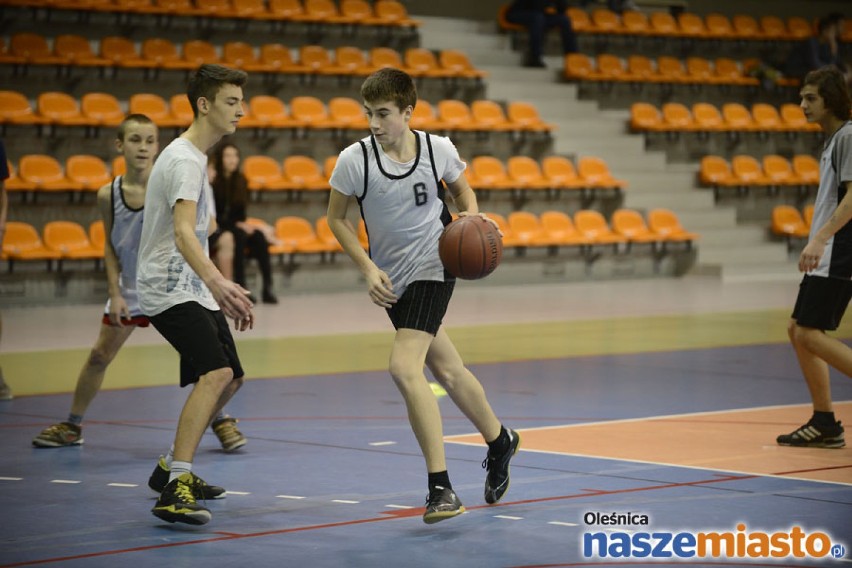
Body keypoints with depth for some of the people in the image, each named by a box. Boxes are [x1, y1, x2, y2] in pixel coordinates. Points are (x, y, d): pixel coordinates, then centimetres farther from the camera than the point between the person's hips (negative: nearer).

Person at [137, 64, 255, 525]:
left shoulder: (195, 157, 18)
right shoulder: (185, 160, -16)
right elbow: (183, 232, -30)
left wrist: (221, 291, 32)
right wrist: (219, 283, -45)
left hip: (194, 290, 11)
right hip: (169, 291, -11)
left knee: (229, 379, 17)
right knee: (216, 372, -27)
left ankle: (172, 469, 29)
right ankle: (173, 490, -33)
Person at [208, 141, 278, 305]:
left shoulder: (241, 180, 6)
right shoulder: (211, 181, -12)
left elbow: (240, 211, 11)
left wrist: (242, 224, -10)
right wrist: (236, 225, -18)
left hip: (234, 226, 5)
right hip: (213, 230, -5)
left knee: (258, 236, -24)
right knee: (238, 236, -35)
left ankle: (267, 287, -32)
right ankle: (240, 287, -38)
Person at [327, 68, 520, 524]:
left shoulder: (438, 150, -10)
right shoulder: (354, 160, -11)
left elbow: (462, 191, 10)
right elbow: (336, 218, 1)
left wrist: (471, 216, -12)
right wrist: (369, 269, -8)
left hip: (432, 266, -3)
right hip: (391, 278, 3)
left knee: (404, 367, -21)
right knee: (446, 371, 15)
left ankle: (441, 487, -19)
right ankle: (499, 440, 41)